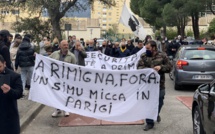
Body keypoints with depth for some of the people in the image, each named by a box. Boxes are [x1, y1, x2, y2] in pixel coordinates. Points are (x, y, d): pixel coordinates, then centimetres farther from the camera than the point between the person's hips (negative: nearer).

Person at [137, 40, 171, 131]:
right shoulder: (143, 56, 2)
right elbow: (139, 67, -5)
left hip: (159, 84, 0)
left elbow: (169, 67, 1)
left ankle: (156, 114, 45)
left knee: (159, 102, 13)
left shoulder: (162, 56, 0)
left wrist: (161, 67, -18)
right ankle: (149, 123, 14)